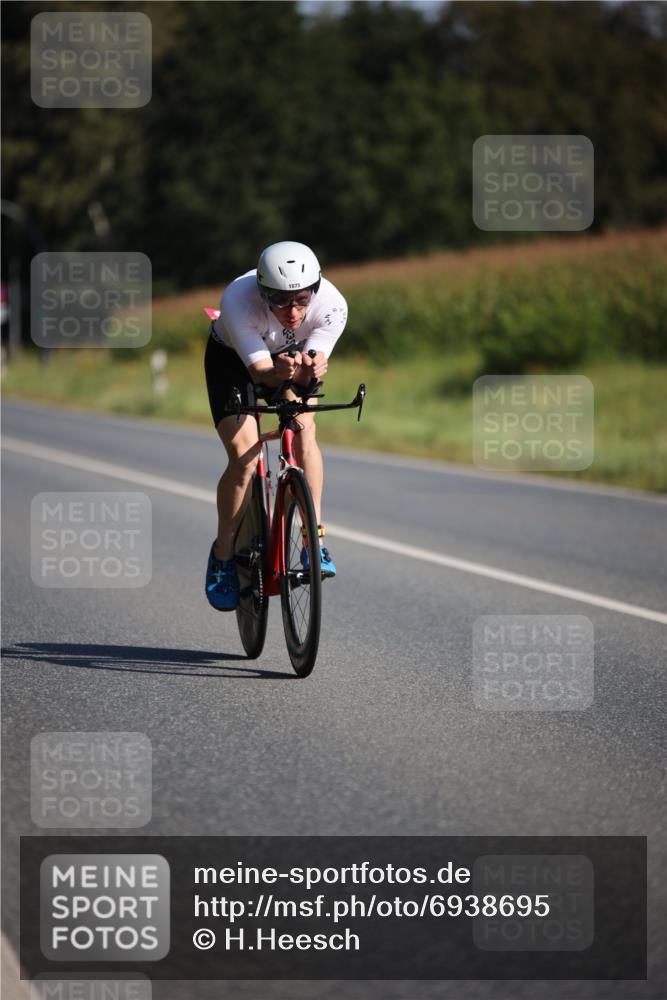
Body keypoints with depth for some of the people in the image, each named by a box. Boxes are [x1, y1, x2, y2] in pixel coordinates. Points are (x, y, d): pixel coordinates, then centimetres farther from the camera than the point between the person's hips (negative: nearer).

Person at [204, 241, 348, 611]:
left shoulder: (331, 304, -34)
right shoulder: (237, 301, -41)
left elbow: (311, 366, -33)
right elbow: (260, 371, -39)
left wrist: (310, 370, -56)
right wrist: (280, 372, -61)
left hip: (291, 356, 2)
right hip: (232, 357, -2)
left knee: (303, 430, -24)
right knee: (244, 456, -17)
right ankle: (223, 556, 1)